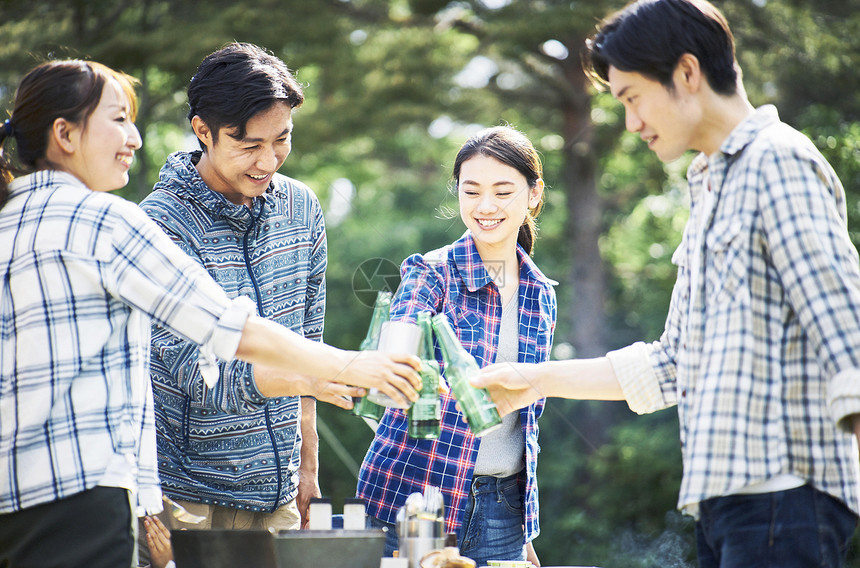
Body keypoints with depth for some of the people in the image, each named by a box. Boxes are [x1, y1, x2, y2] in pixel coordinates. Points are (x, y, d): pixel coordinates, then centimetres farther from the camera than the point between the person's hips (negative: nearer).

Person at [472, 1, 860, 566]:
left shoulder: (778, 161, -7)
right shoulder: (711, 191, 23)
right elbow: (674, 365, 27)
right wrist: (539, 380, 26)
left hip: (783, 494, -9)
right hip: (724, 498, 9)